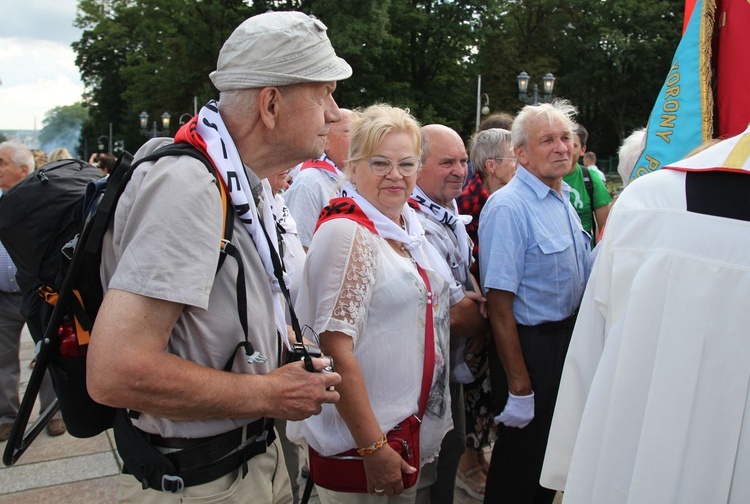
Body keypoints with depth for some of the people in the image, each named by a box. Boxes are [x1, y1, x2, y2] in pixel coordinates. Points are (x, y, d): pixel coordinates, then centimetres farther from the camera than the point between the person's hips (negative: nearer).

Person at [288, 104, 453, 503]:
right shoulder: (347, 233, -20)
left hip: (411, 425, 9)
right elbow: (335, 350, -24)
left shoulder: (410, 227, 6)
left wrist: (463, 311, 8)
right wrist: (373, 447, -22)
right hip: (358, 440, -8)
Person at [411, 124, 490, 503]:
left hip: (452, 368, 9)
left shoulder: (449, 212, 4)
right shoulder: (420, 226, -28)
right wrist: (482, 323, -3)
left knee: (451, 451, 25)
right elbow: (455, 315, -25)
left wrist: (476, 299, -6)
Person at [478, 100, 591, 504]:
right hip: (529, 345, -8)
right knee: (519, 469, 8)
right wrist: (519, 387, -22)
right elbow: (499, 304, -23)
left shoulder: (563, 198, 8)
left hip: (567, 338, 8)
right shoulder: (509, 208, -20)